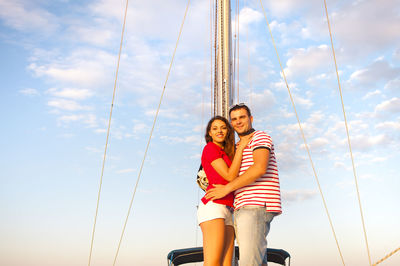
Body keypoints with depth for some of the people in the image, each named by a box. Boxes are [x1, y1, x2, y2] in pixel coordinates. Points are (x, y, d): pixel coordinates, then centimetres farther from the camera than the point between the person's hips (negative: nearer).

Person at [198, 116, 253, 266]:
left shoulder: (226, 153, 28)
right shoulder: (210, 148, 2)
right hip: (213, 207, -9)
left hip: (227, 213, 9)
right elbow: (230, 176, -7)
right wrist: (240, 148, -1)